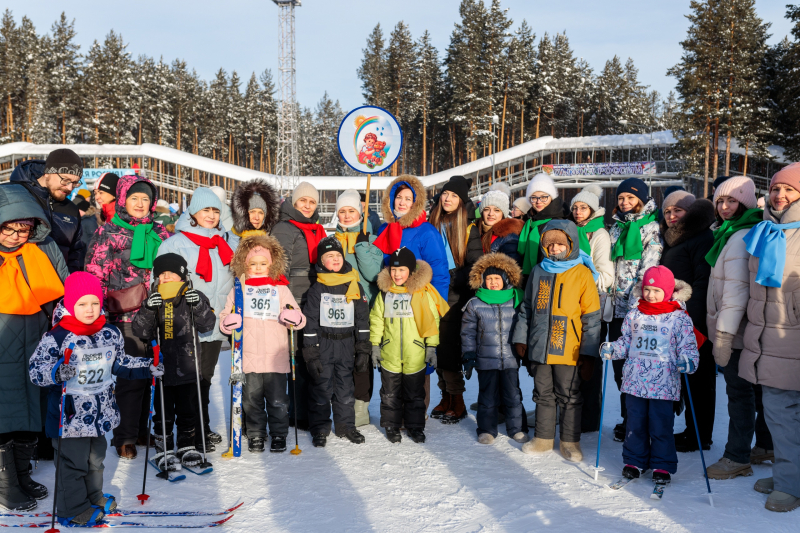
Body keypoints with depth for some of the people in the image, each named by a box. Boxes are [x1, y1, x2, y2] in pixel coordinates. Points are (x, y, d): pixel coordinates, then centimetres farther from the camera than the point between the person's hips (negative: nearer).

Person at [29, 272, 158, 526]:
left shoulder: (111, 333, 0)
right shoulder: (56, 337, -18)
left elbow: (119, 363, 14)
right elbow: (35, 370, -16)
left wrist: (147, 366, 9)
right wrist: (56, 372, -35)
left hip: (102, 413, 6)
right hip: (71, 416, -6)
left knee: (96, 459, 22)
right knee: (73, 463, 6)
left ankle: (94, 498, 43)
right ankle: (73, 509, 26)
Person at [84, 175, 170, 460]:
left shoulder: (158, 231, 13)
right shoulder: (108, 232, 1)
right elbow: (95, 275, -1)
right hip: (126, 316, -4)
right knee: (131, 375, -4)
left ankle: (146, 430, 24)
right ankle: (125, 437, 11)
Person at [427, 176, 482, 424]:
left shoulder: (469, 228, -1)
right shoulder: (432, 224, 12)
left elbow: (475, 266, -6)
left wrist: (448, 280, -15)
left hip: (455, 298, -4)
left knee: (449, 348, -5)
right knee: (438, 348, 7)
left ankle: (457, 403, 7)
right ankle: (446, 397, 20)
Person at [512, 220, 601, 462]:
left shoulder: (582, 274, -5)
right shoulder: (538, 272, 8)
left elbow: (591, 315, -4)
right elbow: (526, 307, 15)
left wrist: (588, 350, -6)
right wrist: (521, 338, 11)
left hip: (568, 350, -4)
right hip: (539, 348, 4)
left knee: (569, 396, 8)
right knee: (543, 394, 15)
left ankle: (570, 441, 22)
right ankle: (543, 437, 28)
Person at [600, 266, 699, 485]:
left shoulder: (679, 318, -3)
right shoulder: (634, 314, 6)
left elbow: (688, 347, -3)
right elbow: (625, 342, 13)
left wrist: (687, 361, -23)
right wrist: (611, 349, -5)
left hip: (663, 384, -3)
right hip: (635, 381, 3)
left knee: (661, 426, 3)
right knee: (635, 424, 12)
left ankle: (662, 466, 19)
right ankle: (634, 461, 26)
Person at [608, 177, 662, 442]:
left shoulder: (651, 227, -3)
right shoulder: (616, 227, 16)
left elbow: (648, 270, -11)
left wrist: (635, 303, -19)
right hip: (618, 306, 6)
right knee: (619, 364, 9)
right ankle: (627, 419, 21)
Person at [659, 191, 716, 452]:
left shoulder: (703, 238, -10)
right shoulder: (672, 240, 18)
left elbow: (703, 283, -17)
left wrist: (692, 318, -22)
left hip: (695, 321, -9)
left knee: (698, 377, 0)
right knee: (686, 376, 14)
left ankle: (700, 436, 9)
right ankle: (692, 429, 24)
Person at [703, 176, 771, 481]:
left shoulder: (742, 237, -16)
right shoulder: (727, 233, 16)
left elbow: (737, 287, -22)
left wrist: (724, 332, -22)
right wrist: (722, 329, 20)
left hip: (737, 330, -10)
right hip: (735, 327, 10)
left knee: (739, 392, -2)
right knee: (756, 389, 18)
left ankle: (737, 457, 6)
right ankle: (766, 447, 30)